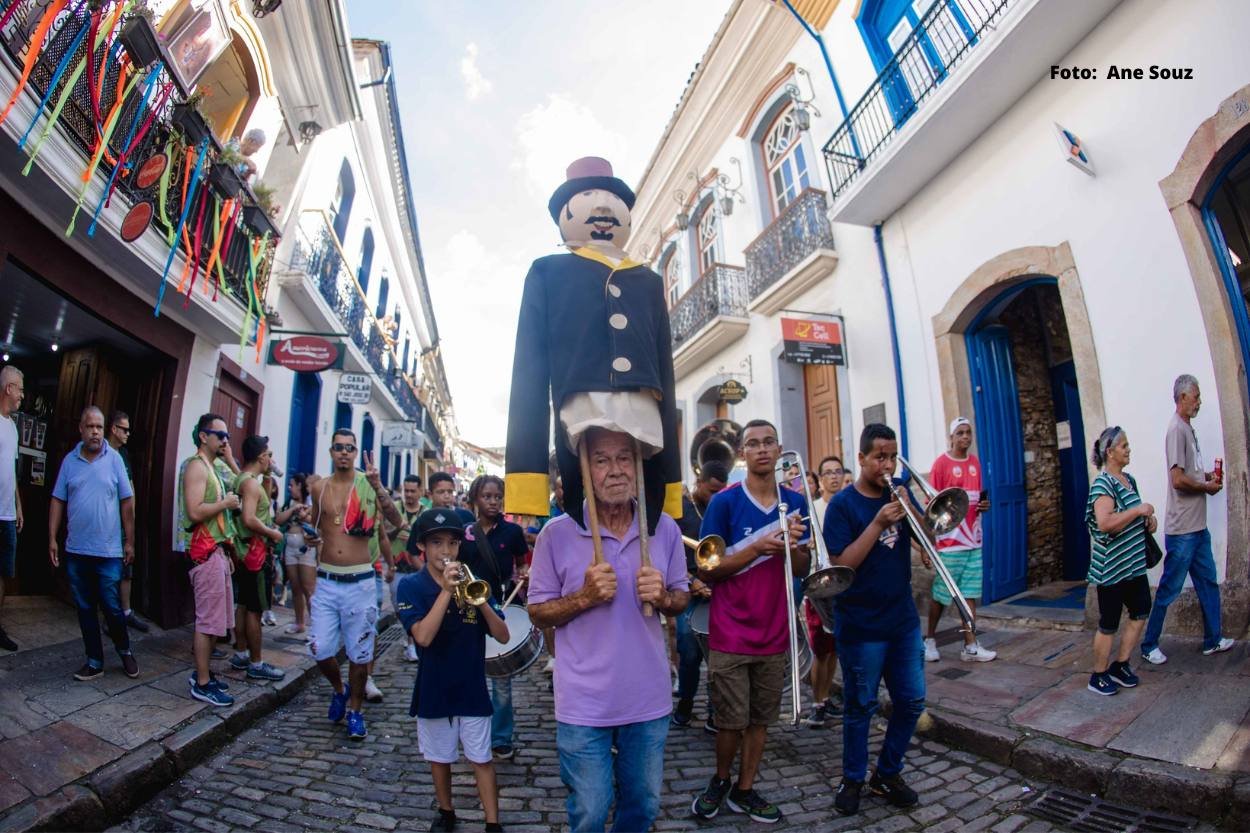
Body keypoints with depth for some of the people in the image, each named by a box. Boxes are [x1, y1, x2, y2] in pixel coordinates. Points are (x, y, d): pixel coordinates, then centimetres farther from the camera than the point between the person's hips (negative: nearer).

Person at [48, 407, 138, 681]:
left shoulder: (114, 459, -4)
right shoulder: (69, 460, 3)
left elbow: (127, 502, -1)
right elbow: (58, 501, 7)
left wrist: (129, 541, -2)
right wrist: (52, 539, 2)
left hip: (109, 551, -3)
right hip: (76, 550, 3)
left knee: (112, 607, 3)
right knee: (85, 609, 11)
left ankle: (125, 651, 24)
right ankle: (95, 661, 22)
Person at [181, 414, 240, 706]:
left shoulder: (212, 467, 18)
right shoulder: (196, 465, -12)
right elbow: (195, 512, -25)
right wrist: (225, 503, -10)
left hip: (217, 550, 10)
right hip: (205, 552, -10)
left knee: (215, 619, 15)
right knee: (209, 620, -4)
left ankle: (202, 673, 26)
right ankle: (202, 684, 5)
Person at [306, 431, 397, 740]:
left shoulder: (367, 485, -4)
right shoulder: (319, 487, 5)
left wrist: (378, 485, -29)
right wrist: (314, 537, 5)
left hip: (360, 582, -2)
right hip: (326, 581, 3)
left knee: (359, 652, 7)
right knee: (320, 650, 2)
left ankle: (354, 709, 28)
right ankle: (339, 689, 32)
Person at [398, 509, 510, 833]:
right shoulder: (410, 585, -10)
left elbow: (503, 636, -9)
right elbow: (423, 636, -24)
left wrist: (480, 600, -25)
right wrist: (446, 591, -30)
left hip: (472, 688, 1)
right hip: (434, 689, 0)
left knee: (481, 759, 7)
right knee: (439, 757, 17)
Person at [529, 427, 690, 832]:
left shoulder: (664, 528, -5)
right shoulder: (557, 533, -14)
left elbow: (682, 598, 5)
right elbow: (538, 613, -6)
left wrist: (662, 597, -17)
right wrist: (585, 597, -23)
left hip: (649, 700, 3)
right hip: (583, 705, -2)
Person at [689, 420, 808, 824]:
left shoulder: (795, 502, 3)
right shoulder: (724, 502, -11)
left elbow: (804, 569, 7)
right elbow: (706, 571, -12)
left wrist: (792, 547, -15)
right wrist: (757, 548, -24)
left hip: (775, 632, 4)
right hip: (731, 634, -4)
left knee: (761, 718, 15)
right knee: (732, 721, 7)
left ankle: (745, 789, 34)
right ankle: (720, 780, 33)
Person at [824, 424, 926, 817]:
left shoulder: (898, 494, 4)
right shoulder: (843, 504, -12)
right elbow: (841, 564, -17)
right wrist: (878, 523, -25)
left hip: (904, 619, 5)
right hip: (861, 625, -5)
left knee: (911, 701, 13)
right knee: (861, 706, 8)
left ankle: (888, 774, 33)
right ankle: (852, 779, 28)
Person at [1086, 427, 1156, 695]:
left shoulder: (1129, 480, 10)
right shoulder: (1102, 484, -19)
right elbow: (1105, 523, -31)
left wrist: (1149, 519, 6)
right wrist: (1138, 510, -24)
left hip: (1133, 563, 9)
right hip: (1111, 567, -9)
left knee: (1141, 612, 14)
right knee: (1109, 623, 2)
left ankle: (1120, 666, 28)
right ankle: (1099, 676, 17)